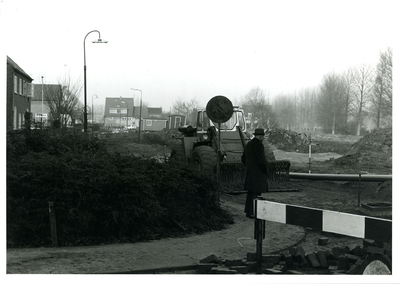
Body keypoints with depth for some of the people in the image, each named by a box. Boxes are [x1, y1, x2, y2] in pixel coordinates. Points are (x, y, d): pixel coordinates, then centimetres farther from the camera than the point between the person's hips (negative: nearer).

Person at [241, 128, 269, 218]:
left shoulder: (248, 144, 12)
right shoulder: (259, 145, -16)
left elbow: (243, 159, 17)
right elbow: (262, 160, -22)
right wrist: (266, 170, -10)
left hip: (250, 172, 9)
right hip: (258, 173, -9)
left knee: (251, 192, 13)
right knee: (256, 193, -4)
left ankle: (248, 211, 16)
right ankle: (252, 213, -4)